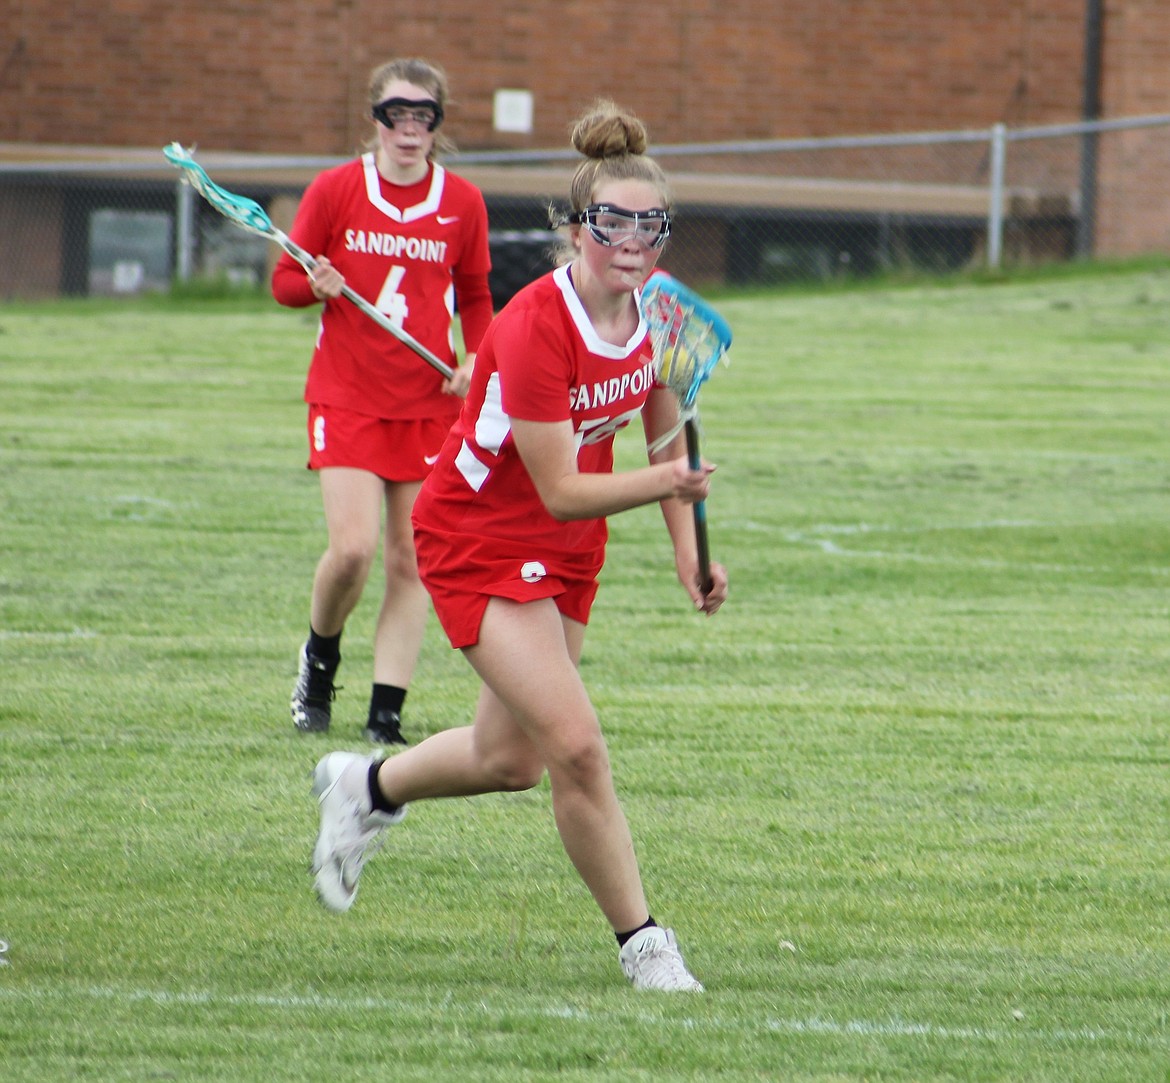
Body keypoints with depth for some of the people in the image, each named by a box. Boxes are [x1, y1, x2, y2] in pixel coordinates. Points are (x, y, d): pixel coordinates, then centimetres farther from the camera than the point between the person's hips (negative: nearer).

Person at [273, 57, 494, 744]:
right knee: (353, 548, -15)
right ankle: (321, 657, 15)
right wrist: (316, 285, -17)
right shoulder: (335, 191, -2)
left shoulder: (463, 204, 3)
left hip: (430, 400, 2)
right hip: (347, 396, -2)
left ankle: (387, 713, 4)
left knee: (411, 559, -1)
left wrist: (476, 358, -3)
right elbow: (284, 281, 6)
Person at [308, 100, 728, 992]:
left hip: (569, 548, 7)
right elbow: (563, 491, -28)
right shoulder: (534, 328, -30)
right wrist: (664, 481, -42)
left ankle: (366, 787, 45)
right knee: (575, 744, -18)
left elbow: (667, 434, 7)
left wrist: (688, 550, -1)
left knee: (510, 761, 16)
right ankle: (641, 943, -2)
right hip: (480, 539, -7)